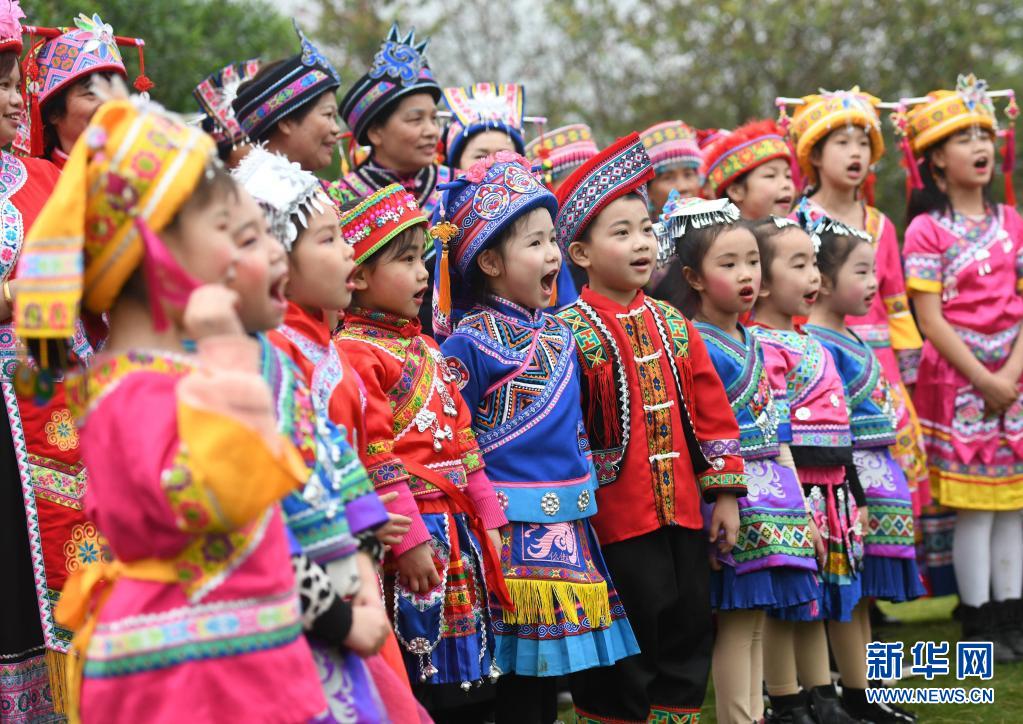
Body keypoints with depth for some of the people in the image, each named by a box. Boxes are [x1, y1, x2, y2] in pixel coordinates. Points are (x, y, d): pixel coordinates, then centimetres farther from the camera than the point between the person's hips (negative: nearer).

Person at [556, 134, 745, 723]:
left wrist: (724, 491, 8)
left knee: (688, 636, 12)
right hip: (616, 516, -6)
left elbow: (710, 408, 11)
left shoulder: (671, 324, 9)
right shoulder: (572, 333, -9)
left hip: (683, 510, 6)